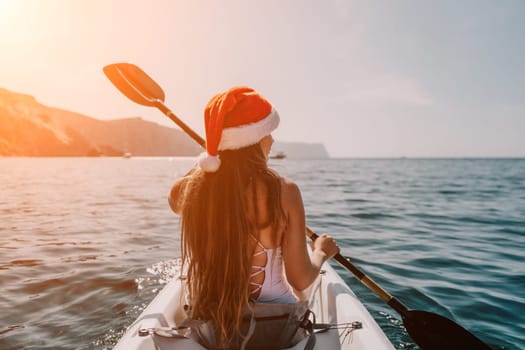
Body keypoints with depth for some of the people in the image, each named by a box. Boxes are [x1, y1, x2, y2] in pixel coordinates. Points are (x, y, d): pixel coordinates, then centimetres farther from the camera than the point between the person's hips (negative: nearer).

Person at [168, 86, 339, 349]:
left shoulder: (187, 189, -15)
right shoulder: (283, 191, -24)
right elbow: (301, 280, -17)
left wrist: (211, 155, 17)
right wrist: (321, 252, 4)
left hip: (204, 321, 4)